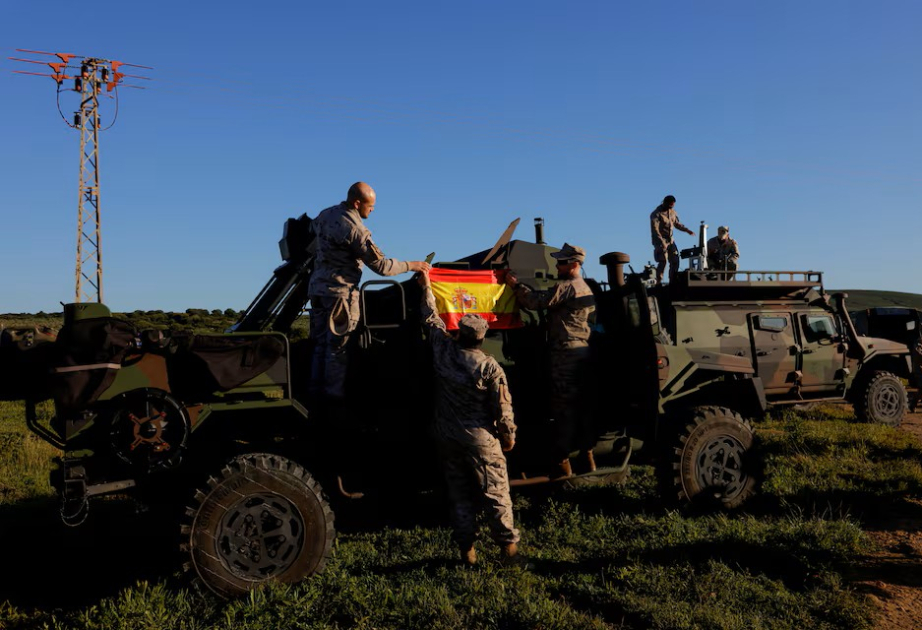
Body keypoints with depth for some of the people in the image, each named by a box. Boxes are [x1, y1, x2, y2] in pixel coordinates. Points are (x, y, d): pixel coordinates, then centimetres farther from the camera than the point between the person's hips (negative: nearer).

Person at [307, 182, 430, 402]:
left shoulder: (326, 214, 4)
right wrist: (411, 265, -9)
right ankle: (334, 393, 9)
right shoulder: (356, 229, -21)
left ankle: (317, 390, 22)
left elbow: (313, 227, 29)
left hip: (317, 287, 8)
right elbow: (381, 266, -19)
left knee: (321, 343, 16)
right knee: (338, 347, 2)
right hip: (340, 291, -8)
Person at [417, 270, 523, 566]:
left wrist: (426, 286, 22)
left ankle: (466, 550, 17)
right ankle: (508, 546, 13)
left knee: (460, 496, 13)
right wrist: (509, 436, 5)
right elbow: (502, 407, -10)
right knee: (496, 493, 7)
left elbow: (431, 319, 9)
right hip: (481, 439, -3)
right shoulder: (489, 367, -16)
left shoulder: (443, 350, -8)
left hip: (447, 437, 4)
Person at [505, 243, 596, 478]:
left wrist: (516, 284, -7)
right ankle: (587, 455, 18)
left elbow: (537, 301, -18)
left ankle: (562, 462, -3)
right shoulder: (586, 289, 19)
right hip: (582, 351, 9)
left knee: (563, 407, -6)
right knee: (580, 405, 13)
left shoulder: (566, 286, -12)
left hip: (565, 353, -9)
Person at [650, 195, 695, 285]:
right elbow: (655, 230, -17)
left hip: (670, 240, 7)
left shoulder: (672, 212, 8)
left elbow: (677, 223, 19)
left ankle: (673, 282, 14)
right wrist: (662, 242, -23)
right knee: (662, 262, -11)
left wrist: (687, 230, 5)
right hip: (660, 241, -7)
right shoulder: (657, 214, -13)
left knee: (675, 261, 5)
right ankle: (658, 283, -4)